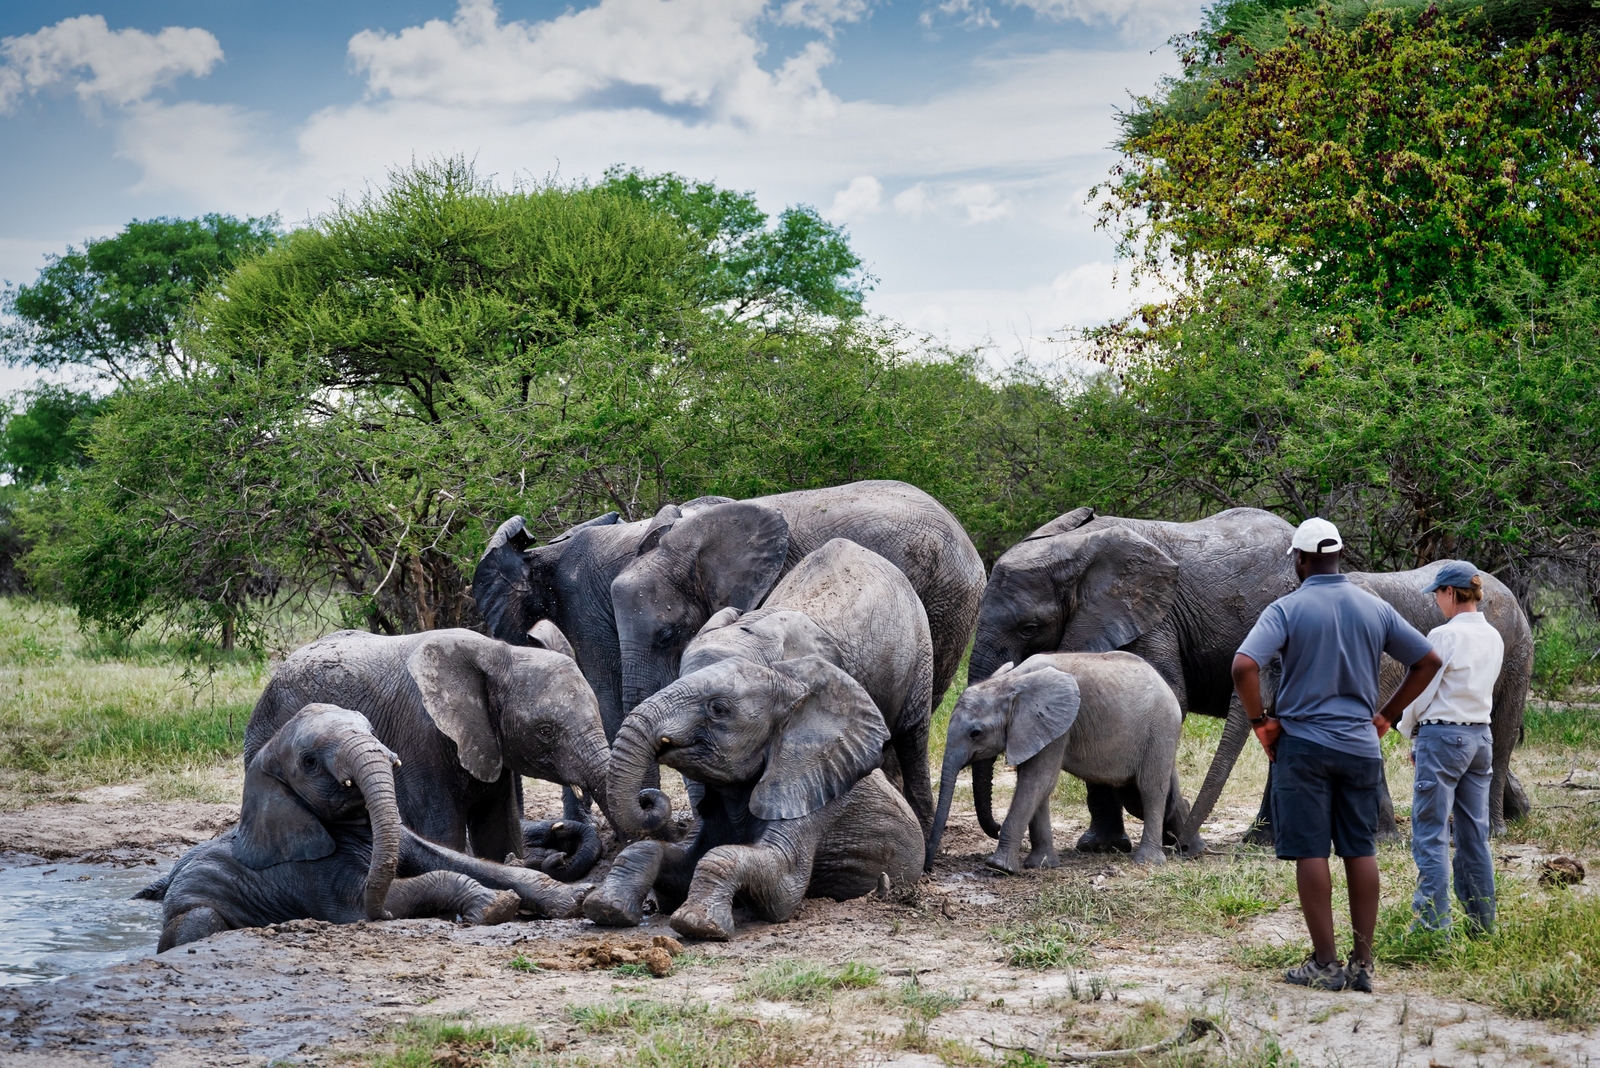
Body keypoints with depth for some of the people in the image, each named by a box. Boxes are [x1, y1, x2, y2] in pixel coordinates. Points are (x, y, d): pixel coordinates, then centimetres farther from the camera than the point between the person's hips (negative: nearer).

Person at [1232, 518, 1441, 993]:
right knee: (1361, 852, 8)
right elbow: (1427, 660, 11)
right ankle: (1362, 964, 8)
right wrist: (1386, 715, 14)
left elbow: (1244, 665, -20)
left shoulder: (1287, 609, -7)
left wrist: (1260, 722, -7)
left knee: (1311, 852, 0)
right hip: (1361, 747, 4)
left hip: (1303, 744, -4)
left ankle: (1326, 964, 1)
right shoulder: (1375, 609, 6)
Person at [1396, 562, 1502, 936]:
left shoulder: (1444, 636, -14)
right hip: (1480, 735, 8)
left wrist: (1409, 730, 9)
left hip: (1443, 736, -7)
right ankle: (1482, 922, 15)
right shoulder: (1493, 638, 9)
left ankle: (1434, 923, -7)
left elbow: (1421, 693, -10)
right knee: (1474, 834, 12)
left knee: (1430, 835, -4)